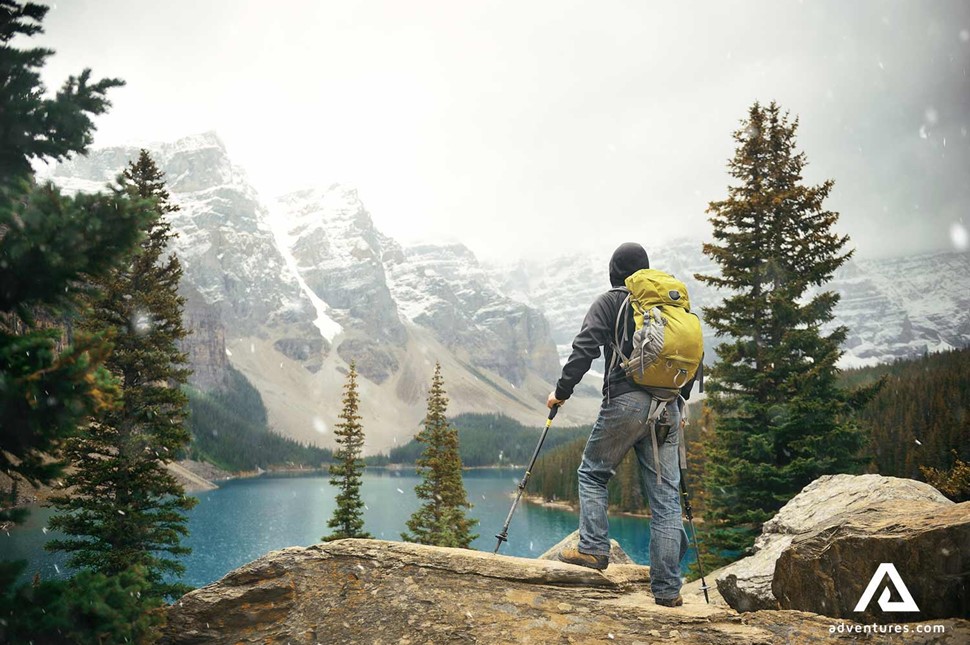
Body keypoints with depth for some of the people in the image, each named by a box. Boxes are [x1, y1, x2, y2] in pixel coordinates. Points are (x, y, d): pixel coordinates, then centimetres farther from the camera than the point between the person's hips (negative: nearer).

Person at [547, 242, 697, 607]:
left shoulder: (609, 302, 4)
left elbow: (585, 349, -7)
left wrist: (562, 391, 0)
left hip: (626, 402, -4)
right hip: (668, 409, 5)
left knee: (593, 473, 14)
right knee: (666, 496, 5)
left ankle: (593, 548, 6)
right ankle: (667, 589, 7)